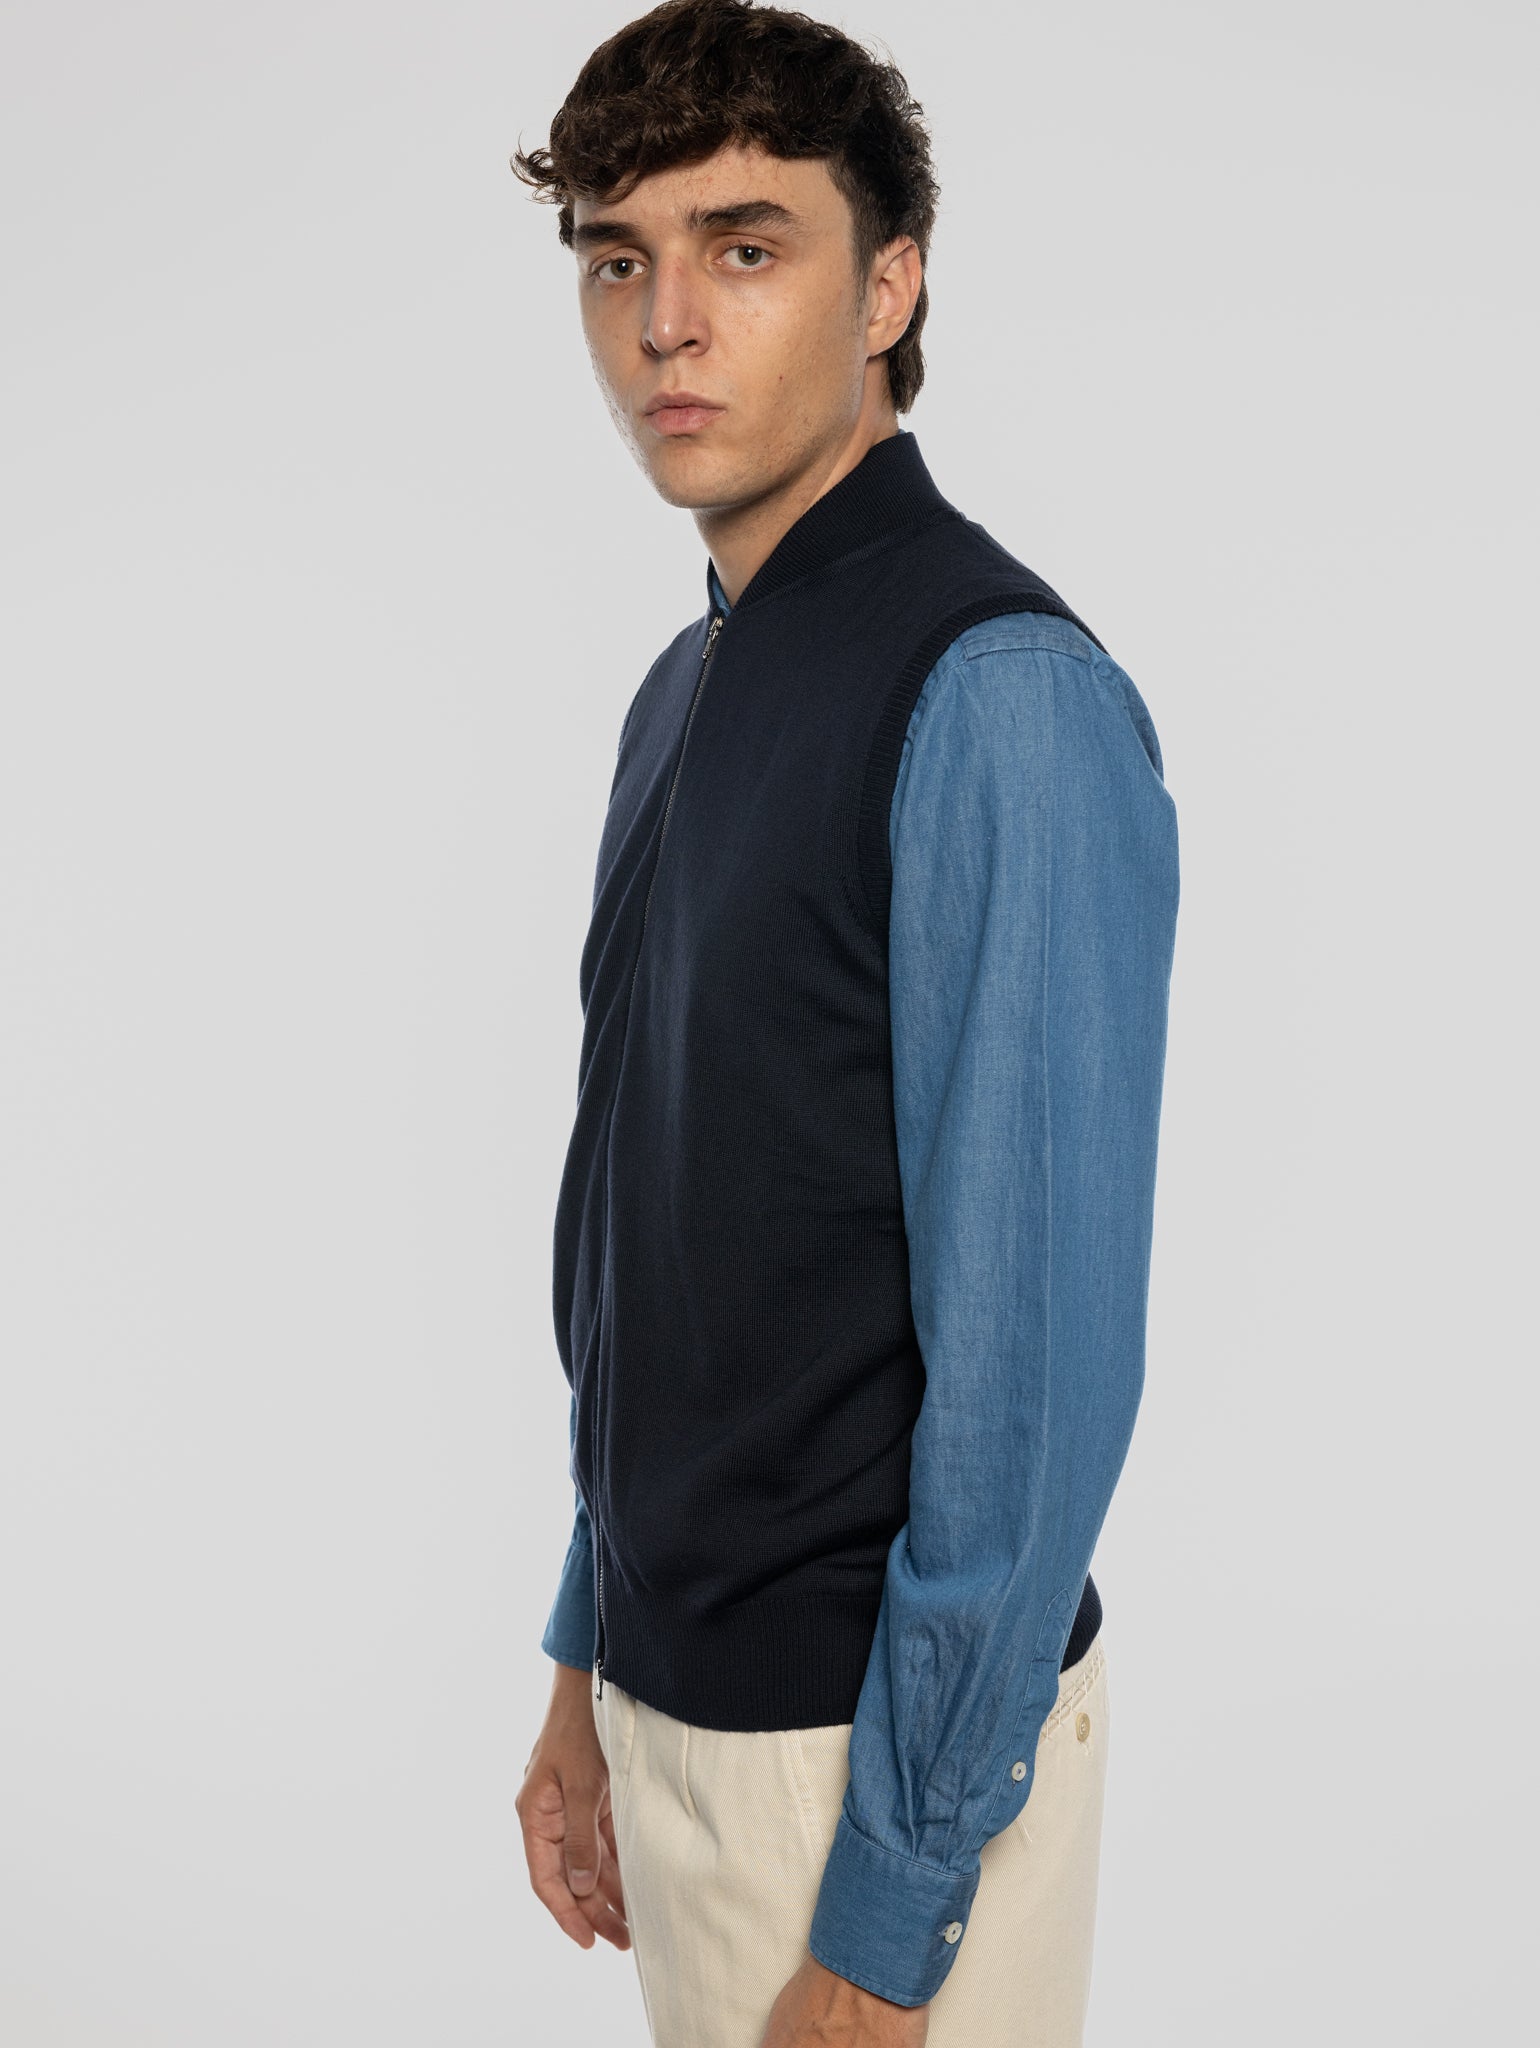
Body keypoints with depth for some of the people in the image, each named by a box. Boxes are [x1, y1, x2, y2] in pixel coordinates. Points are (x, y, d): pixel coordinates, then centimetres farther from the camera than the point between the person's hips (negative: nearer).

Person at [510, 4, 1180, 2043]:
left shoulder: (1002, 699, -20)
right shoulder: (685, 692, 8)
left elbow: (1040, 1358, -22)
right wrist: (589, 1663, 14)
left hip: (882, 1737, -8)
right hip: (676, 1696, 8)